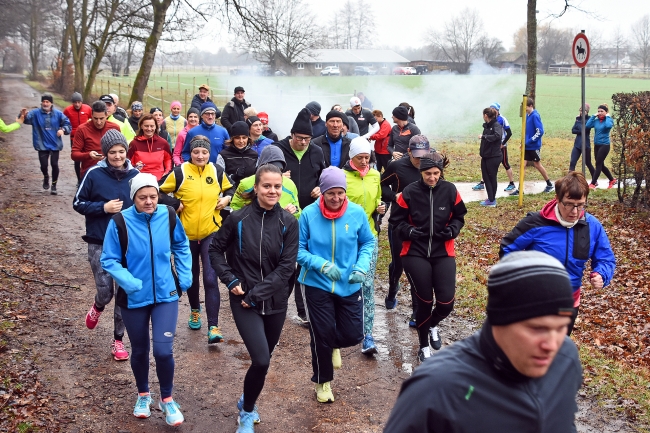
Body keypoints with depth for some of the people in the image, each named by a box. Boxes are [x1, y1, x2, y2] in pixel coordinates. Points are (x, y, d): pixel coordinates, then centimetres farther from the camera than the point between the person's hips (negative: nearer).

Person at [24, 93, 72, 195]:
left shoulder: (58, 114, -1)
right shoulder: (36, 113, -5)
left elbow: (67, 124, 3)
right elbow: (27, 119, -20)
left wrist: (63, 130, -17)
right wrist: (23, 115, -43)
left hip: (55, 144, 0)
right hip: (42, 145, 0)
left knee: (54, 165, 0)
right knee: (44, 165, -2)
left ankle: (54, 185, 16)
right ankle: (46, 177, 33)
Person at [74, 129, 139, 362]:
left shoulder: (134, 175, -1)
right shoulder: (94, 174, -8)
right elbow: (78, 203, -2)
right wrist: (104, 207, -17)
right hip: (100, 243, -2)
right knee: (105, 290, -7)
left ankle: (118, 340, 19)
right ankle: (97, 307, 31)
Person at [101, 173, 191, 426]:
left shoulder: (168, 216, -9)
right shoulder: (120, 222, -15)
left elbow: (181, 246, 9)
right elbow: (108, 260, -9)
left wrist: (185, 276, 2)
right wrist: (129, 282, -24)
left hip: (165, 294, 0)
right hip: (134, 298, 0)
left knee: (163, 350, -8)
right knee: (139, 350, 15)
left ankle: (167, 399, 16)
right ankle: (143, 395, 41)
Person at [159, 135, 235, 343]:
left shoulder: (217, 171, 0)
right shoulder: (180, 172, -8)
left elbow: (230, 188, 17)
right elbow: (160, 192, -1)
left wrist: (227, 198, -2)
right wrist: (175, 204, -13)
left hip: (211, 232, 0)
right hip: (186, 233, 0)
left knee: (210, 279, -11)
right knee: (191, 276, 18)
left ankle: (213, 327, -10)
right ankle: (195, 311, 45)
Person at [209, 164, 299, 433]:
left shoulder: (288, 223, -5)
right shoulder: (238, 219, -7)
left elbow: (286, 266, -9)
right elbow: (215, 249, 5)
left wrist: (257, 293, -15)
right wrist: (230, 279, -7)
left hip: (275, 301, 2)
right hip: (244, 301, -2)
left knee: (264, 359, 15)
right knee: (261, 360, -15)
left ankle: (247, 401, 42)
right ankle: (247, 411, 10)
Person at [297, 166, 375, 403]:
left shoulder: (357, 213, -9)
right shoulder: (309, 214, -13)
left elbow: (368, 243, 3)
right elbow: (299, 250, -9)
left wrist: (361, 267, -13)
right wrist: (323, 265, -24)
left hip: (349, 286, 2)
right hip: (317, 285, -2)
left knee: (353, 335, 1)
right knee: (322, 336, 6)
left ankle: (334, 345, 40)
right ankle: (323, 383, 32)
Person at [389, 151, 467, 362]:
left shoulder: (450, 190, -4)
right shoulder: (409, 192, -8)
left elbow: (459, 216, 10)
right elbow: (396, 219, 2)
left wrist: (452, 230, -10)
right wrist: (408, 231, -17)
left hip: (443, 253, 2)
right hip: (415, 253, -1)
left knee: (446, 302, -7)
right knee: (425, 301, 3)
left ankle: (433, 325, 31)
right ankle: (424, 346, 26)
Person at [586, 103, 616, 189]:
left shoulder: (609, 120, -8)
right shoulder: (596, 120, 4)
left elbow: (608, 126, -30)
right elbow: (587, 125, -9)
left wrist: (607, 117, -16)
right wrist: (593, 116, -6)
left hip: (605, 145, -6)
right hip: (596, 145, 6)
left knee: (598, 164, -7)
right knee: (601, 165, 14)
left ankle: (593, 184, -5)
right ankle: (612, 180, 31)